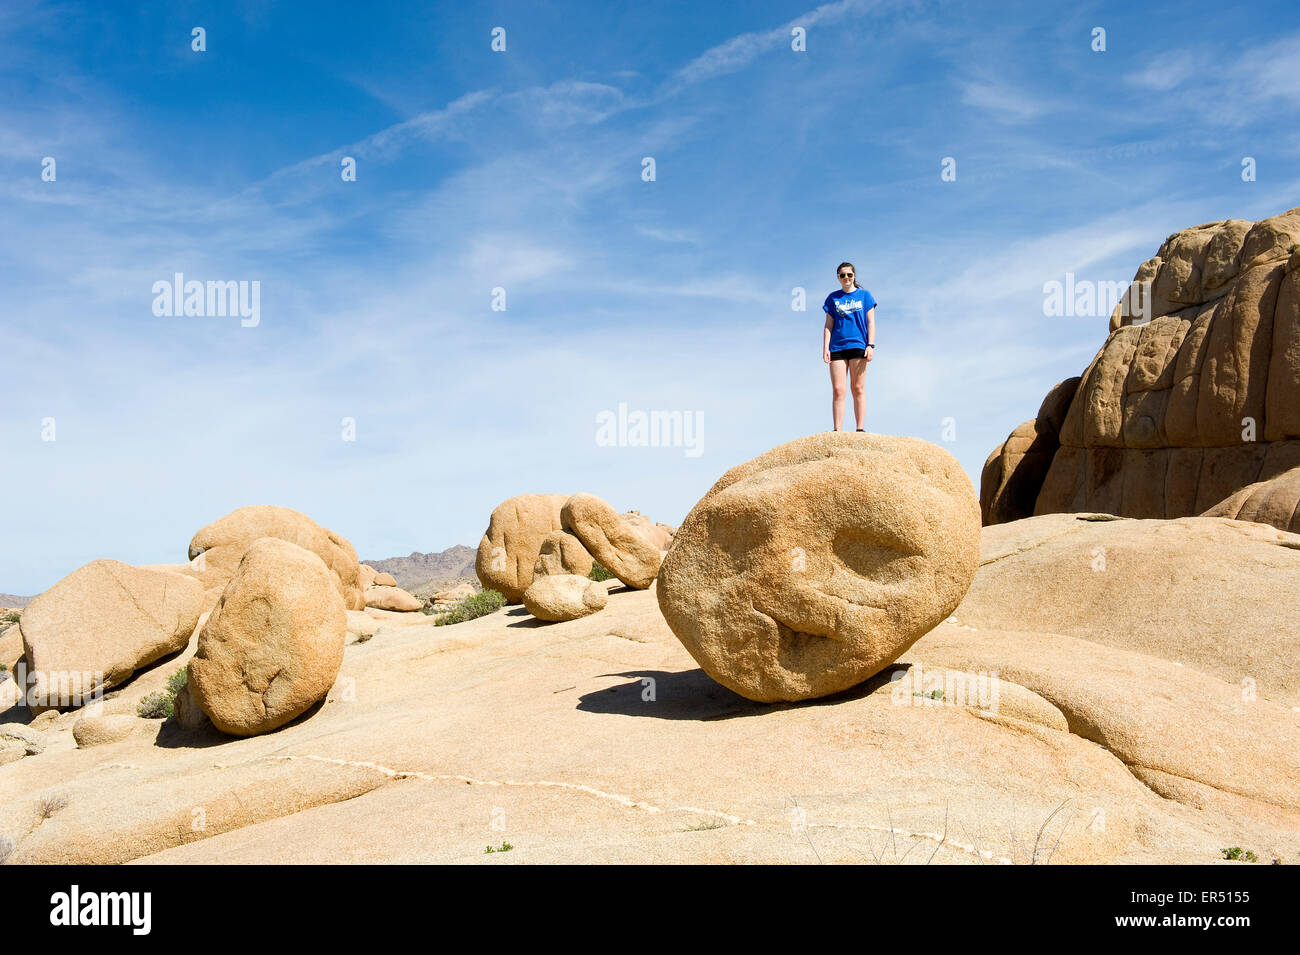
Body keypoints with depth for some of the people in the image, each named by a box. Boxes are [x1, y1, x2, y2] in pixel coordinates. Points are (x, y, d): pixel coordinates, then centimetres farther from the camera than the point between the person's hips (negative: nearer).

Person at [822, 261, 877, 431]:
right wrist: (825, 348, 2)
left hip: (858, 346, -1)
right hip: (837, 348, 1)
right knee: (838, 390, -5)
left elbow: (871, 322, 7)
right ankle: (837, 431, -7)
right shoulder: (833, 298, 13)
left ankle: (860, 429, -1)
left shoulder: (864, 295, 10)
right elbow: (828, 325, 12)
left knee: (858, 388, -3)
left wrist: (871, 345, -4)